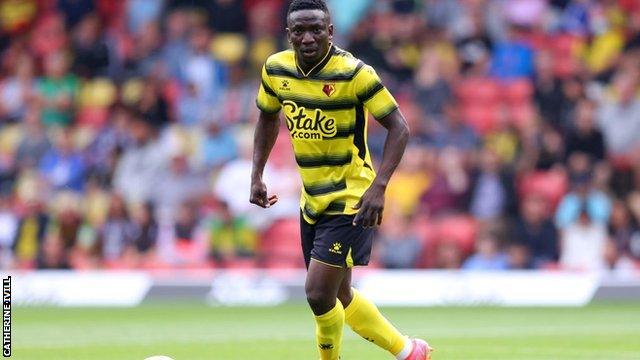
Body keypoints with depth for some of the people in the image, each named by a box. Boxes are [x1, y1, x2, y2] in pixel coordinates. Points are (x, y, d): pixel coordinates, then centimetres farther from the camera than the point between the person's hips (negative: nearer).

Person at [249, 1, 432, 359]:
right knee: (339, 297, 14)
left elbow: (399, 127, -17)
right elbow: (268, 117, 18)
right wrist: (257, 175, 8)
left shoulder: (354, 72, -19)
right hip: (312, 201, 7)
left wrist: (378, 186, -27)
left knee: (319, 294, -14)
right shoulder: (275, 69, -2)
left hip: (350, 201, -7)